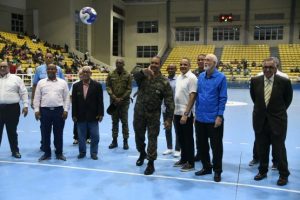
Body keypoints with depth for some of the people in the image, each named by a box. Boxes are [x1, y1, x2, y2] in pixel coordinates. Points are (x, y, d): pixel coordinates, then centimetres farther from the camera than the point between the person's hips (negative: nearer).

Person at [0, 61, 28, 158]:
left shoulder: (16, 78, 3)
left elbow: (23, 93, 1)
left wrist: (25, 106, -6)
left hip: (12, 108, -2)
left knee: (12, 131, 8)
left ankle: (15, 151, 21)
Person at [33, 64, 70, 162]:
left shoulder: (63, 82, 5)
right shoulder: (41, 83, 7)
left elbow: (66, 98, 4)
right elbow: (37, 98, 6)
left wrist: (66, 110, -3)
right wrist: (36, 110, -1)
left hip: (59, 110, -1)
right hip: (45, 110, 1)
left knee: (58, 133, 6)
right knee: (45, 133, 6)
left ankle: (59, 153, 18)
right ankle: (47, 153, 19)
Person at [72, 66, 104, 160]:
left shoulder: (97, 85, -3)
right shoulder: (76, 86, 4)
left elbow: (100, 101, -3)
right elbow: (74, 102, 3)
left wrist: (100, 114, -8)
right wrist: (74, 115, -1)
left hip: (93, 116, -1)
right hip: (80, 116, 2)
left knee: (94, 136, 5)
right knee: (81, 136, 11)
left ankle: (94, 152, 19)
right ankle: (82, 152, 25)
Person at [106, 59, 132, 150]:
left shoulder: (127, 75, -2)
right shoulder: (111, 75, 3)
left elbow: (129, 89, -4)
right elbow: (108, 87, 0)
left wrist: (122, 98, -13)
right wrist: (114, 97, -12)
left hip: (124, 101, -2)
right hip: (113, 101, 2)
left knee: (124, 122, 3)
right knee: (114, 121, 10)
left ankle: (125, 141, 12)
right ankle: (114, 140, 19)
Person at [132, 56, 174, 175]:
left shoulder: (164, 82, -7)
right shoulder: (142, 76, -2)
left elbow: (169, 102, -9)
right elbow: (135, 71, -27)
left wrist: (169, 119, -14)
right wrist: (144, 71, -50)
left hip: (153, 114, -2)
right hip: (139, 112, 3)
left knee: (152, 138, 1)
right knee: (139, 135, 18)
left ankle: (151, 163, 14)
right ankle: (142, 153, 44)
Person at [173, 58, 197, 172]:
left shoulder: (192, 78, -13)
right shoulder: (179, 77, 11)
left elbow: (192, 97, -17)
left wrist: (185, 114, -20)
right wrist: (174, 112, 15)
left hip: (186, 114, -8)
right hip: (177, 113, 8)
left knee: (188, 139, 2)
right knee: (181, 138, 16)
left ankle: (190, 163, 13)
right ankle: (183, 159, 30)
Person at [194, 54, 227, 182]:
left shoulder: (221, 77, -8)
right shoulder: (200, 76, 7)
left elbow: (223, 98, -9)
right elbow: (198, 96, 11)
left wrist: (219, 116, -13)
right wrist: (196, 113, 10)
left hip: (214, 118, -5)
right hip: (200, 118, 5)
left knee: (216, 146, 6)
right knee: (202, 144, 14)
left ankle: (217, 171, 21)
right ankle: (206, 167, 31)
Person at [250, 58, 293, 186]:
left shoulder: (284, 82, -13)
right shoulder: (255, 81, -5)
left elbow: (288, 99, 5)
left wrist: (279, 111, 12)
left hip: (277, 121, -3)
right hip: (260, 120, 3)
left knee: (279, 149, 7)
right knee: (262, 148, 14)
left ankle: (283, 175, 23)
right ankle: (262, 171, 32)